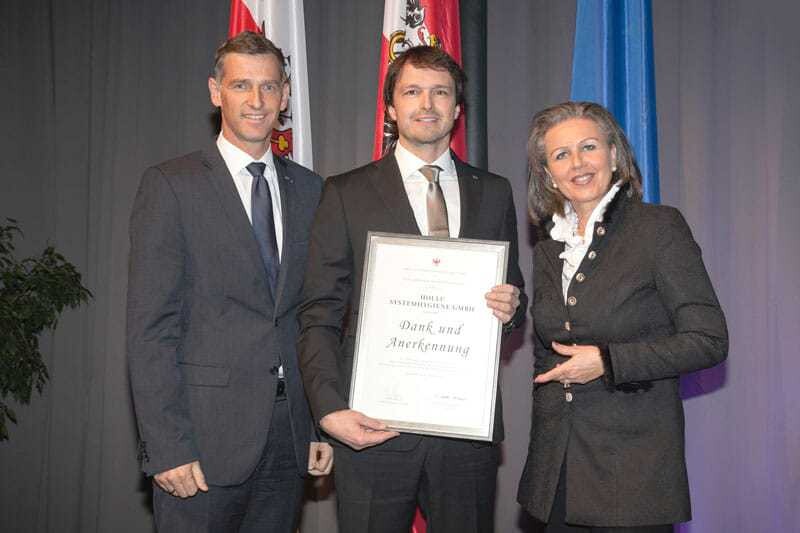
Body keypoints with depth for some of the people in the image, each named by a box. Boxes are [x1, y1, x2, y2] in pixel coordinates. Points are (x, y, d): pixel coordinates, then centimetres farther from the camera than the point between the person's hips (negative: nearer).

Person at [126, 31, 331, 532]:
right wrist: (166, 445, -14)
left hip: (291, 433, 4)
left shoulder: (309, 190, 10)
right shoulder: (171, 185, -3)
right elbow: (150, 327, -8)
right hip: (206, 434, -4)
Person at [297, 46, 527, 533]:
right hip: (374, 424, -2)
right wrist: (330, 409, -12)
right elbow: (319, 316, 0)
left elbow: (514, 293, 17)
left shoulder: (494, 193, 11)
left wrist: (511, 306, -7)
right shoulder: (346, 194, 3)